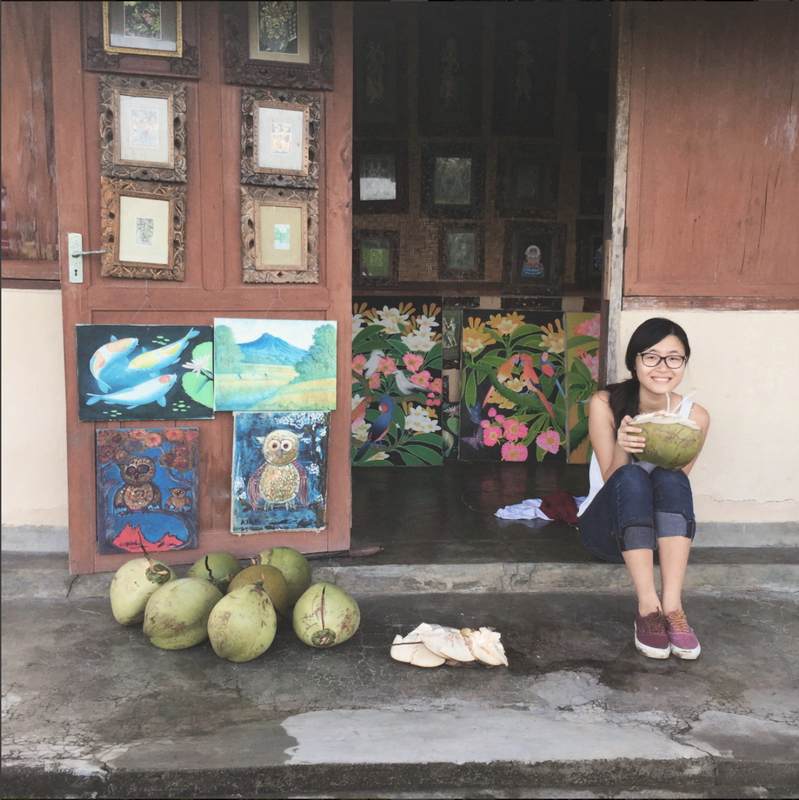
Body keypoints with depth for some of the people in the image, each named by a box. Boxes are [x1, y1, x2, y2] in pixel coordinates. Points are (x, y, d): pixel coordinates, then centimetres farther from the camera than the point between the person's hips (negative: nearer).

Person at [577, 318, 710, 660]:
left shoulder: (695, 416, -5)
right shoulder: (605, 404, -10)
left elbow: (677, 486, -5)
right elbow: (614, 479, -12)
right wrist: (621, 448, -34)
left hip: (664, 533, 1)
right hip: (605, 530, -1)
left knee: (668, 478, -30)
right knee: (631, 476, -32)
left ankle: (672, 606, -38)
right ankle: (648, 607, -38)